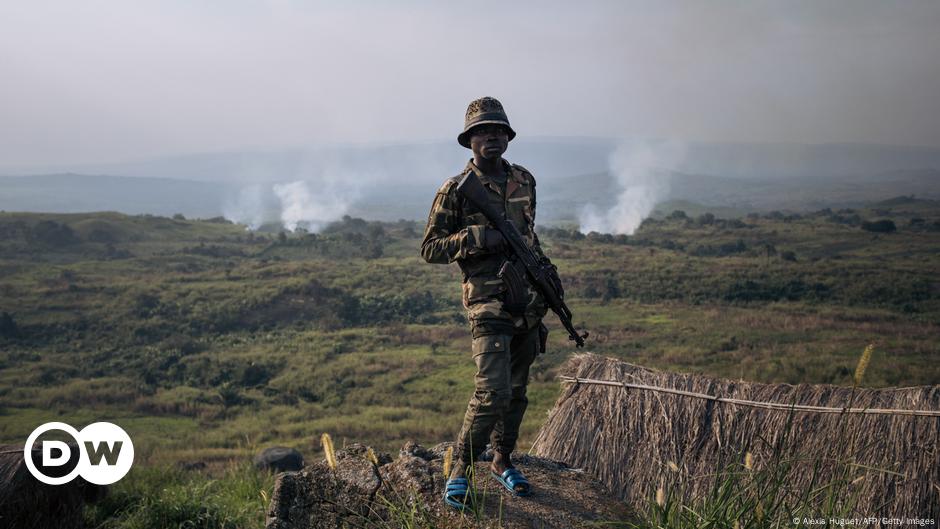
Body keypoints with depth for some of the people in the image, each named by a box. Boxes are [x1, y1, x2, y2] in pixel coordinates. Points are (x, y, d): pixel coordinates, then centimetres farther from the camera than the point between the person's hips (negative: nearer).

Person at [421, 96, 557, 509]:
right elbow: (430, 249, -6)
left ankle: (503, 461, 30)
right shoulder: (455, 190, -6)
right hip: (488, 304, -6)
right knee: (493, 392, -15)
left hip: (529, 302, 6)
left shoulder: (524, 181, 10)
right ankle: (460, 472, 0)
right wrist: (476, 237, -19)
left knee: (517, 391, 13)